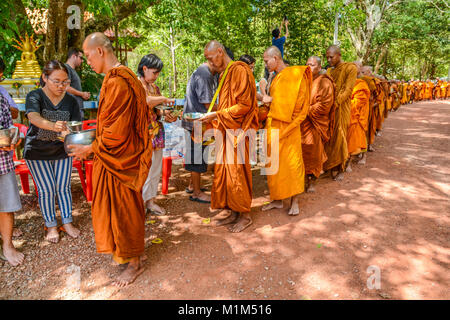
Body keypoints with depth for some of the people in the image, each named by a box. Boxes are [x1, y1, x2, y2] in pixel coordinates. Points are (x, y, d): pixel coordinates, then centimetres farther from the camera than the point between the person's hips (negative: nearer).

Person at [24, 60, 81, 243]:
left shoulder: (70, 101, -4)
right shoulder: (35, 96, -14)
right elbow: (34, 117, -34)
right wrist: (53, 126, -54)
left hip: (62, 150, 2)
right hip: (37, 152, -2)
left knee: (63, 187, 7)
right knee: (47, 189, 0)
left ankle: (67, 222, 22)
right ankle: (51, 225, 19)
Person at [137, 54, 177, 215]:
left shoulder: (153, 86, 17)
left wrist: (165, 113, -2)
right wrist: (163, 99, -15)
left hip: (156, 132, 8)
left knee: (155, 168, 11)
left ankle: (150, 200, 24)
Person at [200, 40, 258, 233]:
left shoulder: (240, 70, -10)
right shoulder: (224, 74, 18)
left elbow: (244, 104, -17)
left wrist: (216, 115, -17)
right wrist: (211, 117, 9)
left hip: (237, 132, -9)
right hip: (226, 131, 9)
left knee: (236, 174, -3)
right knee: (223, 173, 9)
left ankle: (245, 215, 13)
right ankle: (232, 213, 21)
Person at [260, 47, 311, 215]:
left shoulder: (294, 74, -8)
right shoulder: (276, 78, 16)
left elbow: (294, 100, -16)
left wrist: (271, 100, -9)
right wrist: (266, 100, 8)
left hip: (287, 126, -8)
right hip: (273, 125, 8)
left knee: (291, 162, -1)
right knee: (274, 163, 9)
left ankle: (294, 201, 10)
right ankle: (277, 199, 18)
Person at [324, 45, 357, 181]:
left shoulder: (350, 68, -5)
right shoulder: (329, 70, 17)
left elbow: (347, 90, -14)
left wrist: (335, 104, -23)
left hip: (341, 108, -5)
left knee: (339, 138, -1)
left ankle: (341, 170, 11)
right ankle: (329, 167, 14)